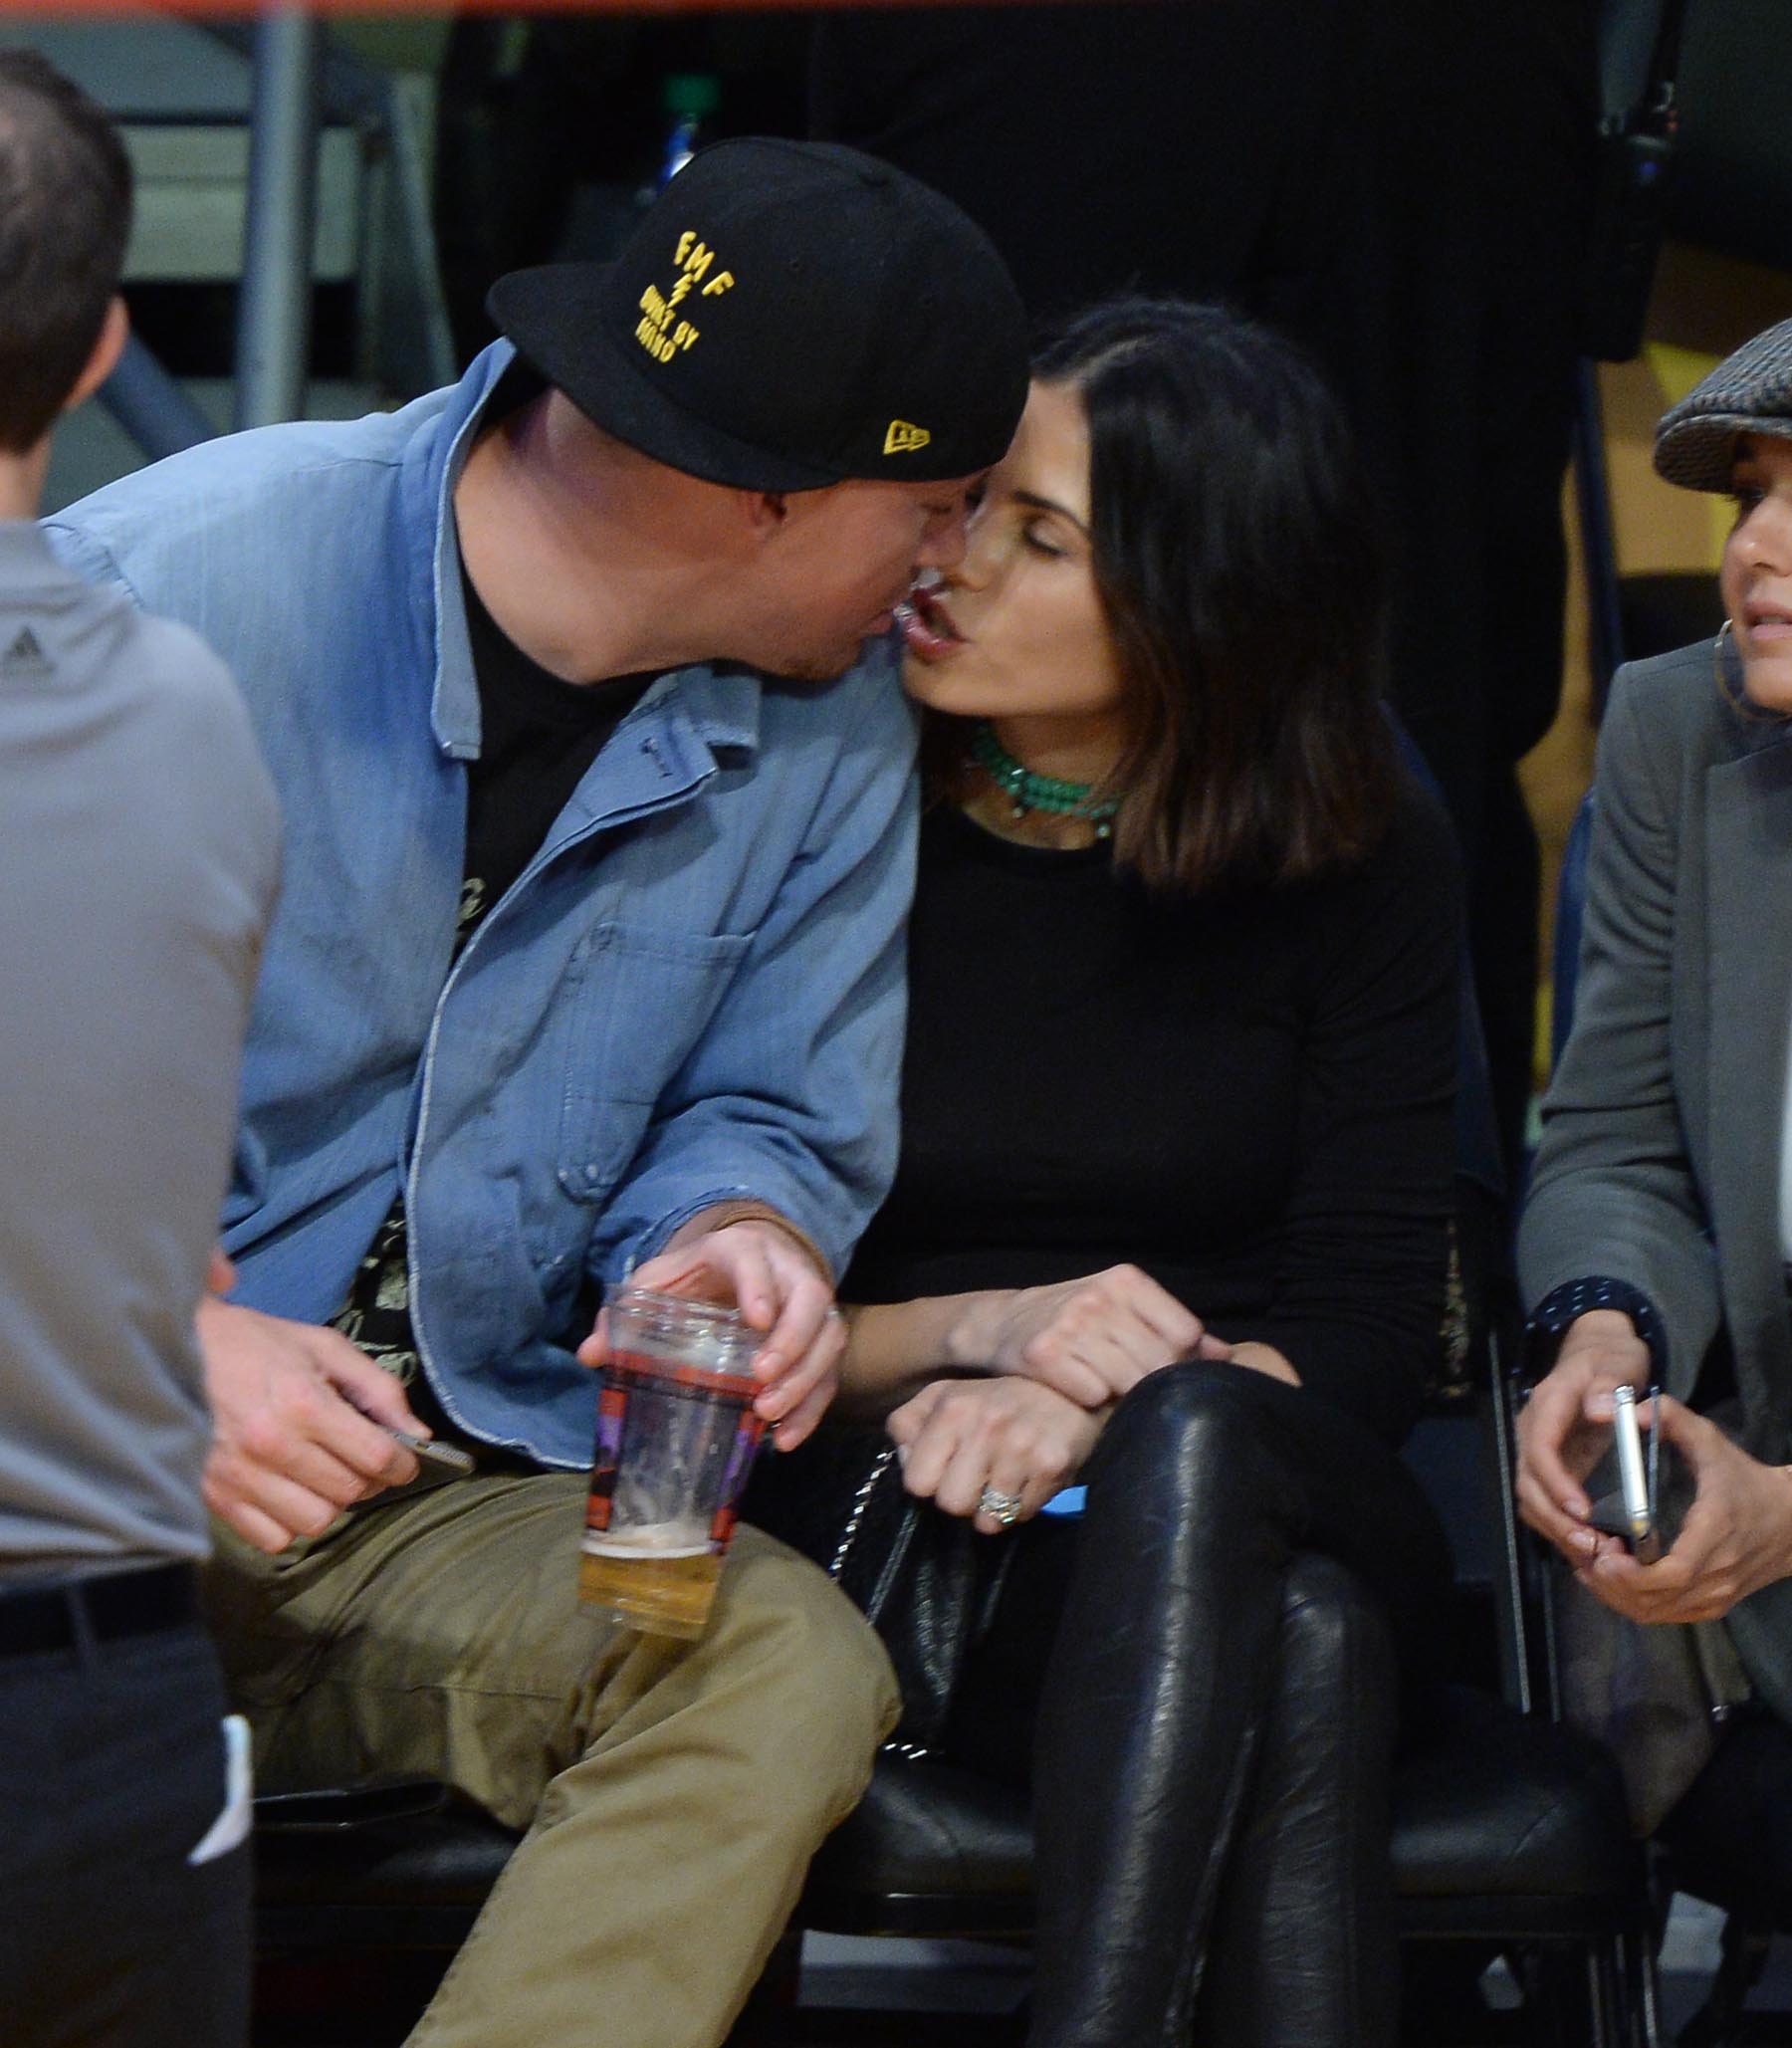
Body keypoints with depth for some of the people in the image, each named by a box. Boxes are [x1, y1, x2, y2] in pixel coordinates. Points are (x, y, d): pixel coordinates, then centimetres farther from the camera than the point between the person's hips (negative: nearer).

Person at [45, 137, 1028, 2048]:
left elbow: (772, 1114, 12)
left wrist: (739, 1234, -13)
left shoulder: (828, 733, 4)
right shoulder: (176, 581, -12)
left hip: (441, 1525, 5)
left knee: (785, 1668, -28)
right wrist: (151, 1337, -22)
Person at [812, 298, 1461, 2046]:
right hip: (898, 1554, -1)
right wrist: (978, 1329, -17)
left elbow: (1368, 1330, 0)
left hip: (1268, 1495, 1)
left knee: (1194, 1432, -37)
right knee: (1295, 1650, -35)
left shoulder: (1358, 866, 6)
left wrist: (1094, 1411, -19)